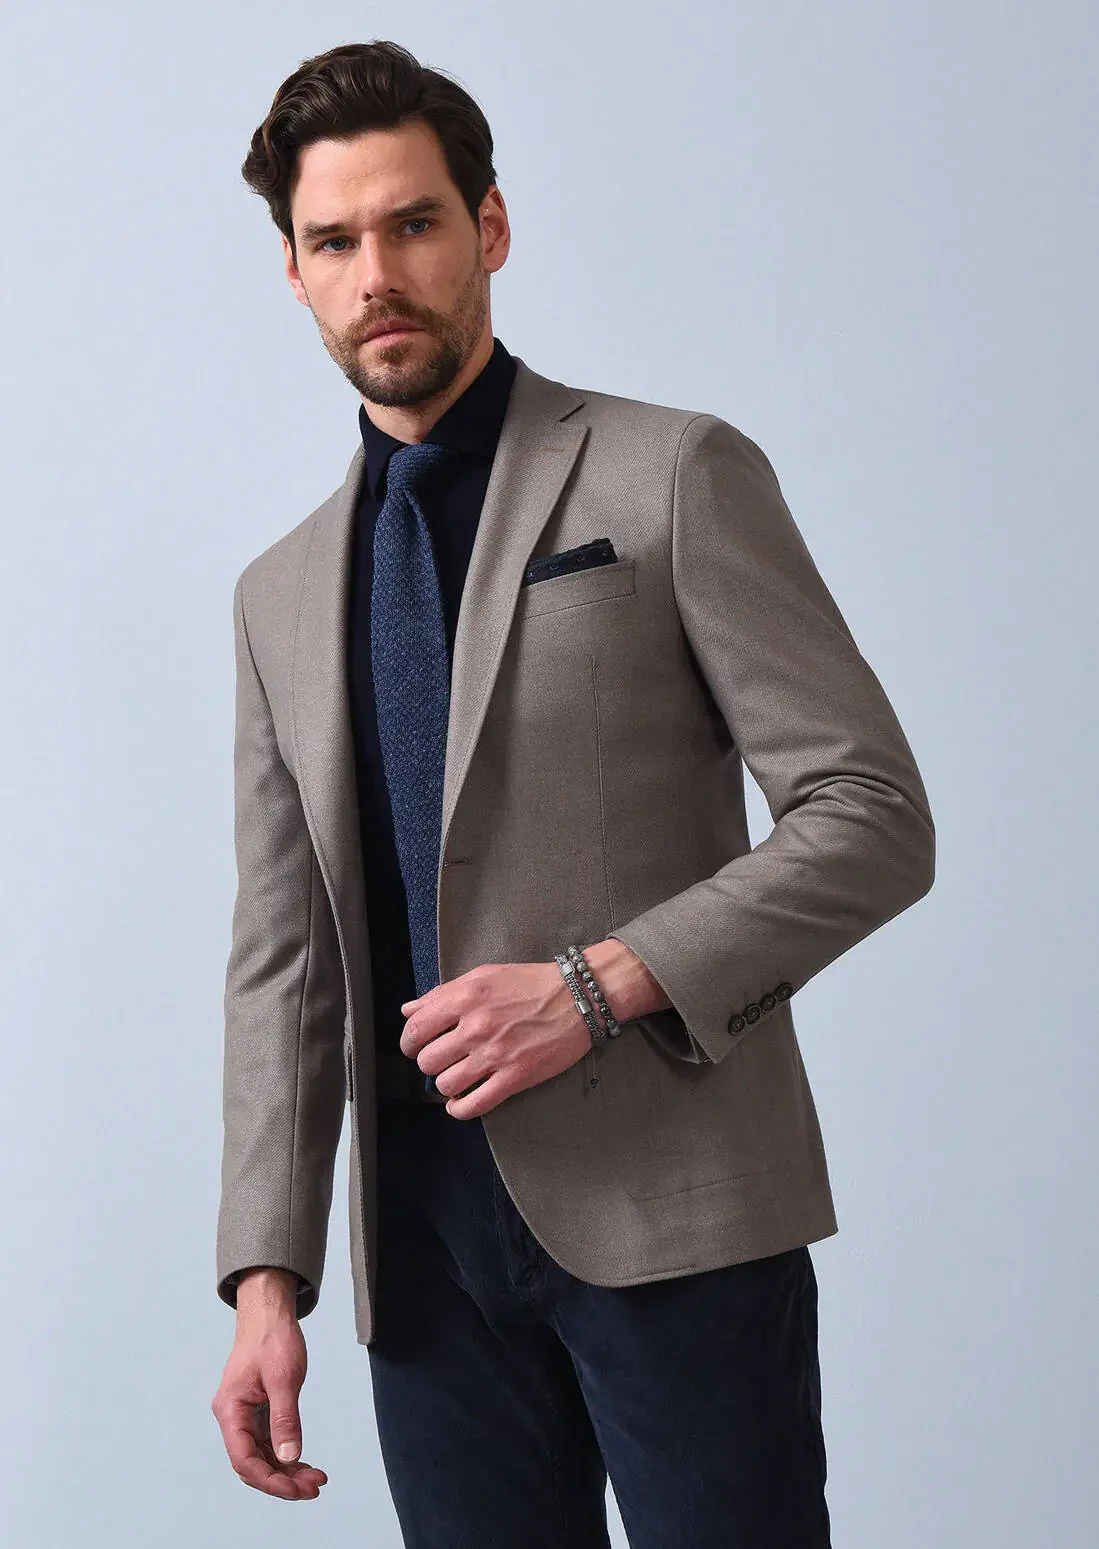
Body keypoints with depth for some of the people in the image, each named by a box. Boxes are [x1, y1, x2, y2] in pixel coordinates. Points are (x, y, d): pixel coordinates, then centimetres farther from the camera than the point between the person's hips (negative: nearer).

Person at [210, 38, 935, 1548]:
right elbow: (281, 959, 13)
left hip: (671, 1206, -4)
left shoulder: (676, 476, 0)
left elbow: (874, 817, -5)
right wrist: (268, 1276, 4)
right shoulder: (283, 595, 15)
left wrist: (600, 986, -16)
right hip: (424, 1238, 4)